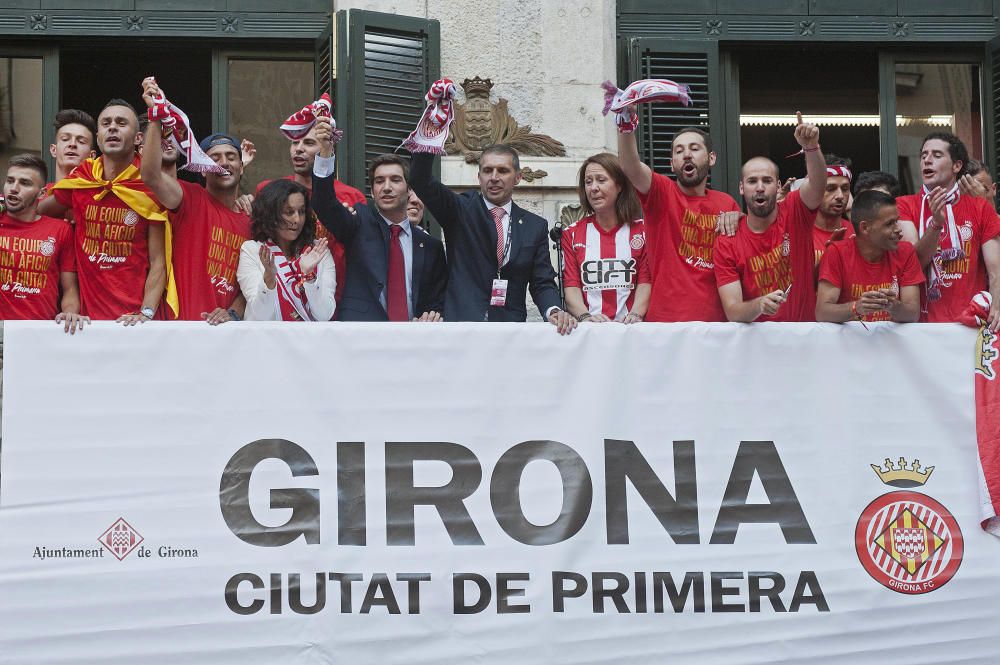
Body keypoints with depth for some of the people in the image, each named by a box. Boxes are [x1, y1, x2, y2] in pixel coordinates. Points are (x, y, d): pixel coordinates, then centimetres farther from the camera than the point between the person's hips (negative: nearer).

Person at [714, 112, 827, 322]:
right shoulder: (726, 243, -3)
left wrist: (811, 147, -38)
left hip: (805, 330, 2)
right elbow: (732, 313, -10)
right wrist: (759, 305, -30)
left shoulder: (794, 214, -1)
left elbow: (817, 183, -20)